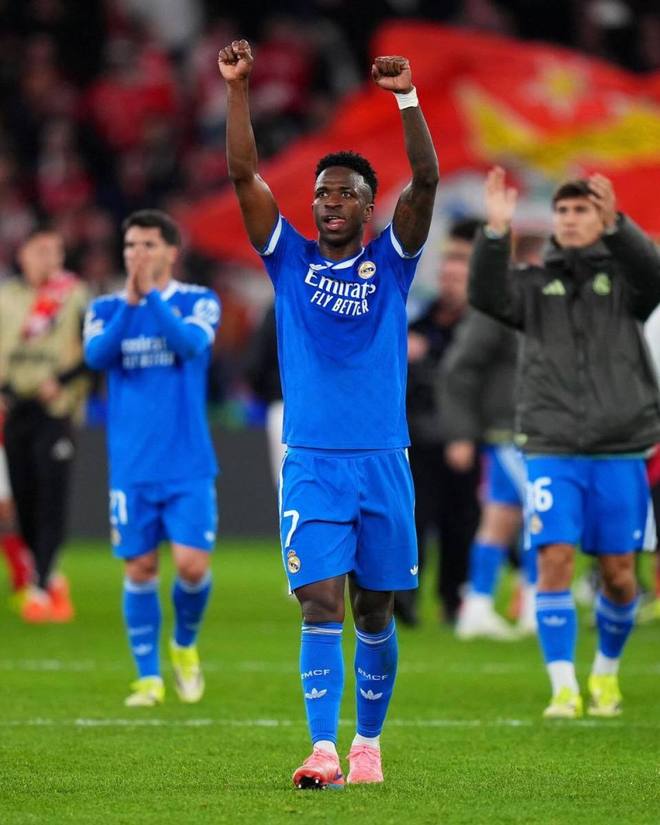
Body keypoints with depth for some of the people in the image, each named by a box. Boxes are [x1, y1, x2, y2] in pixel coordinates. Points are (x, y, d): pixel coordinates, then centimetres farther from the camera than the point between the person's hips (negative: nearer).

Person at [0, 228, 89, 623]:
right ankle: (54, 580, 21)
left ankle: (41, 588, -13)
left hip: (54, 412, -4)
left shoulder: (75, 298, -1)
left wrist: (61, 381, -13)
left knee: (51, 504, -11)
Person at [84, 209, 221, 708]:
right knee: (140, 569, 2)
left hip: (188, 466, -2)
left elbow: (191, 342, -19)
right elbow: (97, 354, -13)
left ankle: (185, 647, 19)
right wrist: (130, 302, -23)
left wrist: (151, 294, -25)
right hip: (132, 466, 2)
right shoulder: (106, 308, 7)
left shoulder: (199, 302, 1)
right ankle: (149, 677, 12)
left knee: (192, 565, -9)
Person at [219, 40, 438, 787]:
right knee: (321, 607, -11)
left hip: (382, 464, 1)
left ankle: (368, 742, 24)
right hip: (311, 465, -1)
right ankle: (324, 750, -19)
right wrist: (236, 90, -12)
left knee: (374, 614, 9)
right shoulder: (291, 261, 7)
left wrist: (407, 98, -21)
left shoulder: (390, 263, 5)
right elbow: (244, 175, -2)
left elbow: (425, 181, -9)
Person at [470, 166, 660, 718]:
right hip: (551, 450, 0)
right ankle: (563, 688, -8)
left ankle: (607, 672, 27)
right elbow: (487, 296, -10)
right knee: (555, 561, -12)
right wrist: (497, 231, -25)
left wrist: (615, 225, -34)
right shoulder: (535, 283, 9)